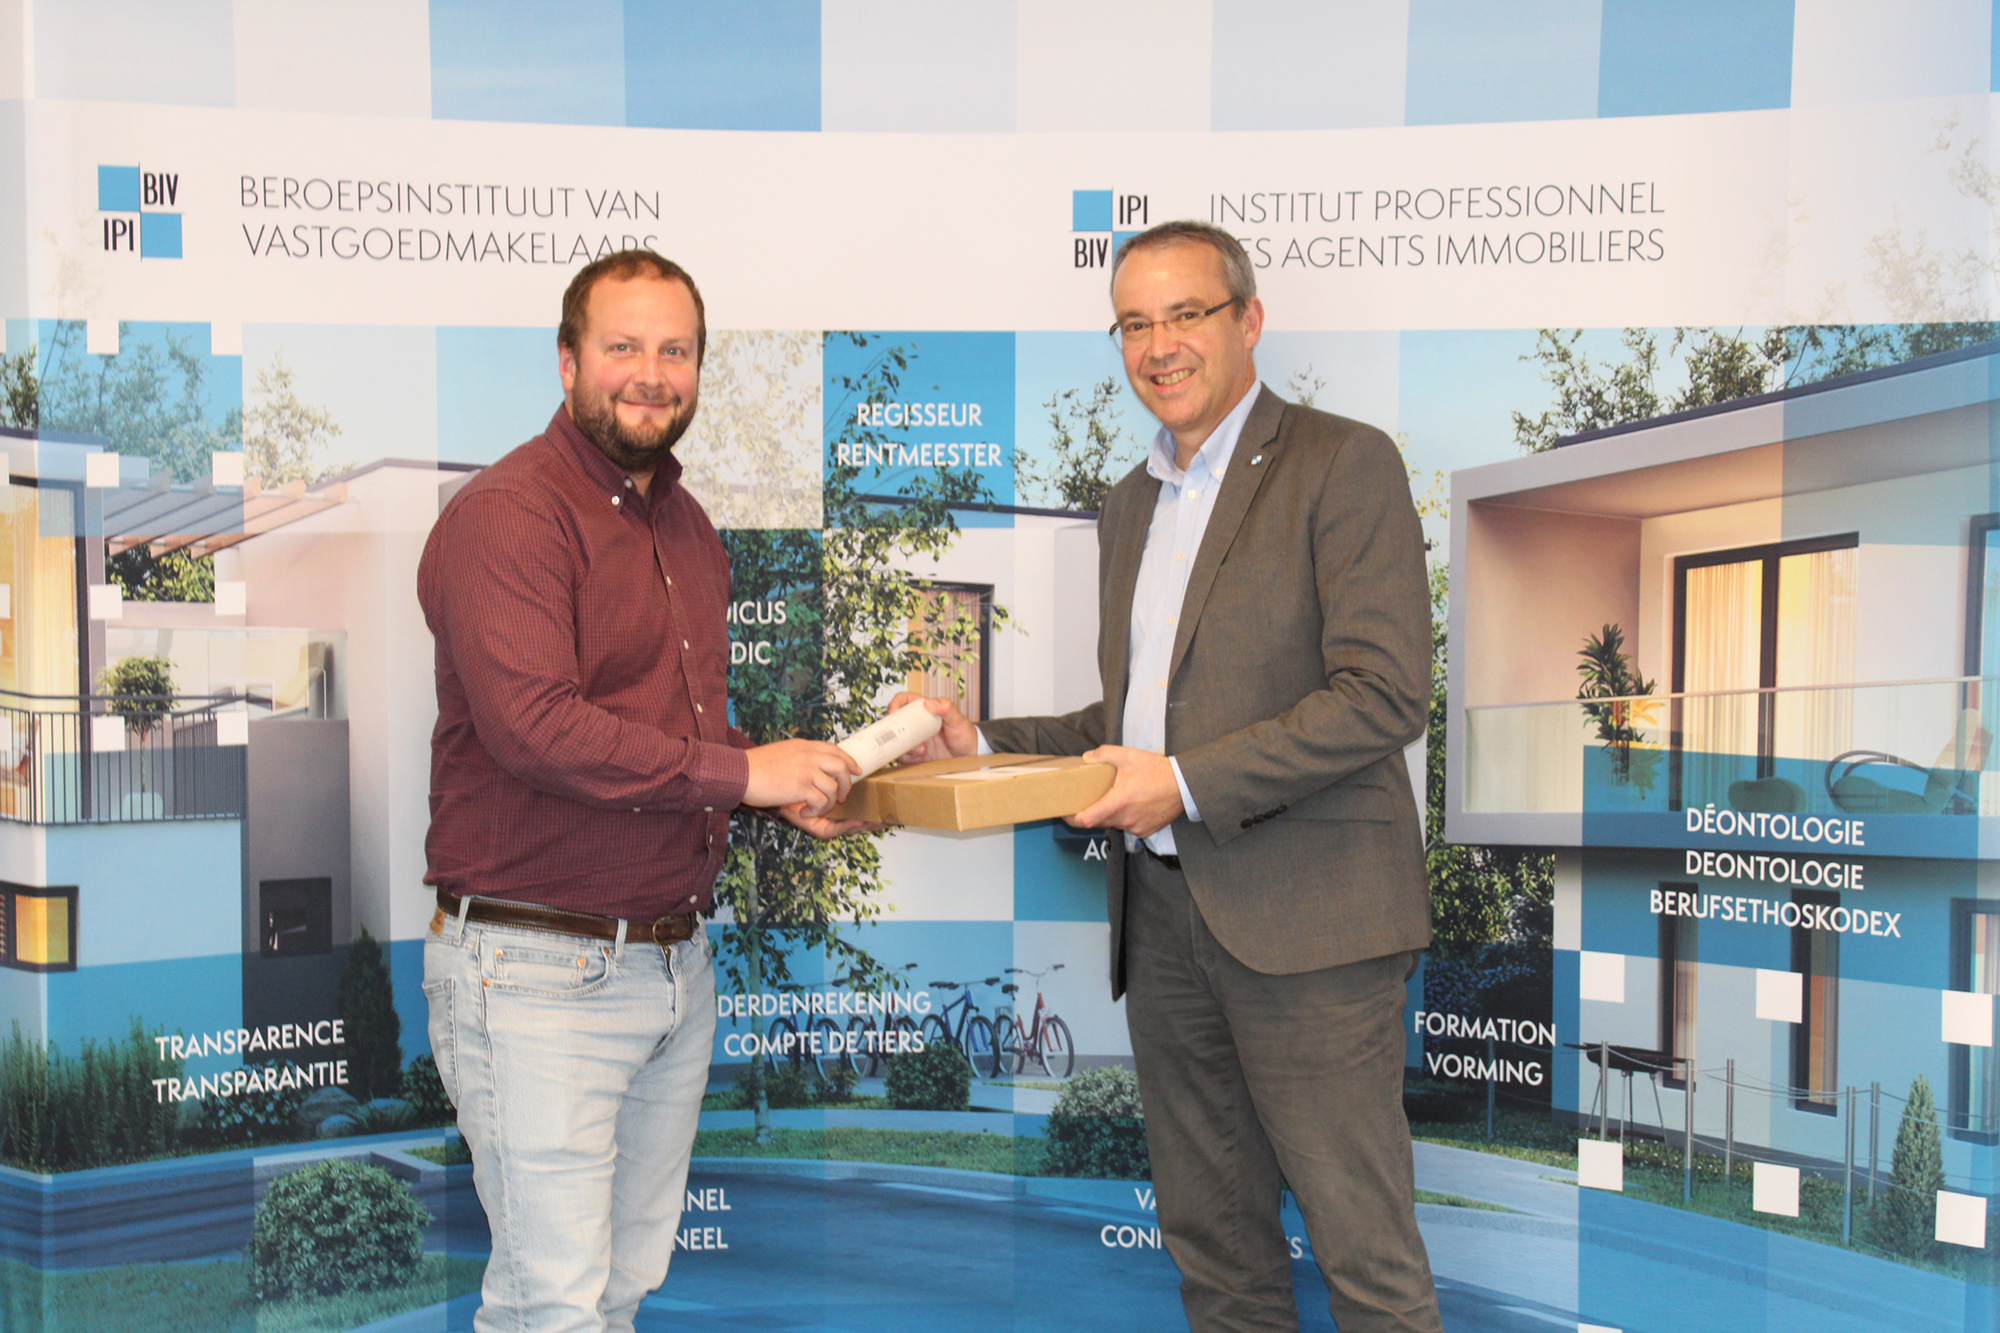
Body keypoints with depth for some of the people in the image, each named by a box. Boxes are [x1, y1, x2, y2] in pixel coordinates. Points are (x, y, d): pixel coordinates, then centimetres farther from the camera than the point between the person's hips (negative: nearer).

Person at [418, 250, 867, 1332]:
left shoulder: (683, 523, 16)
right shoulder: (507, 514, -12)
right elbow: (533, 725, -24)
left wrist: (787, 787, 7)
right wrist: (742, 770, -18)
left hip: (675, 958, 8)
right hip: (536, 968, -8)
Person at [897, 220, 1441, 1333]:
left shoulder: (1343, 463, -5)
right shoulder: (1132, 502, 19)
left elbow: (1385, 694, -15)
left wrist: (1188, 782, -18)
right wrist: (984, 743, 9)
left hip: (1301, 912, -7)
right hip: (1164, 912, 7)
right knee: (1214, 1243, 15)